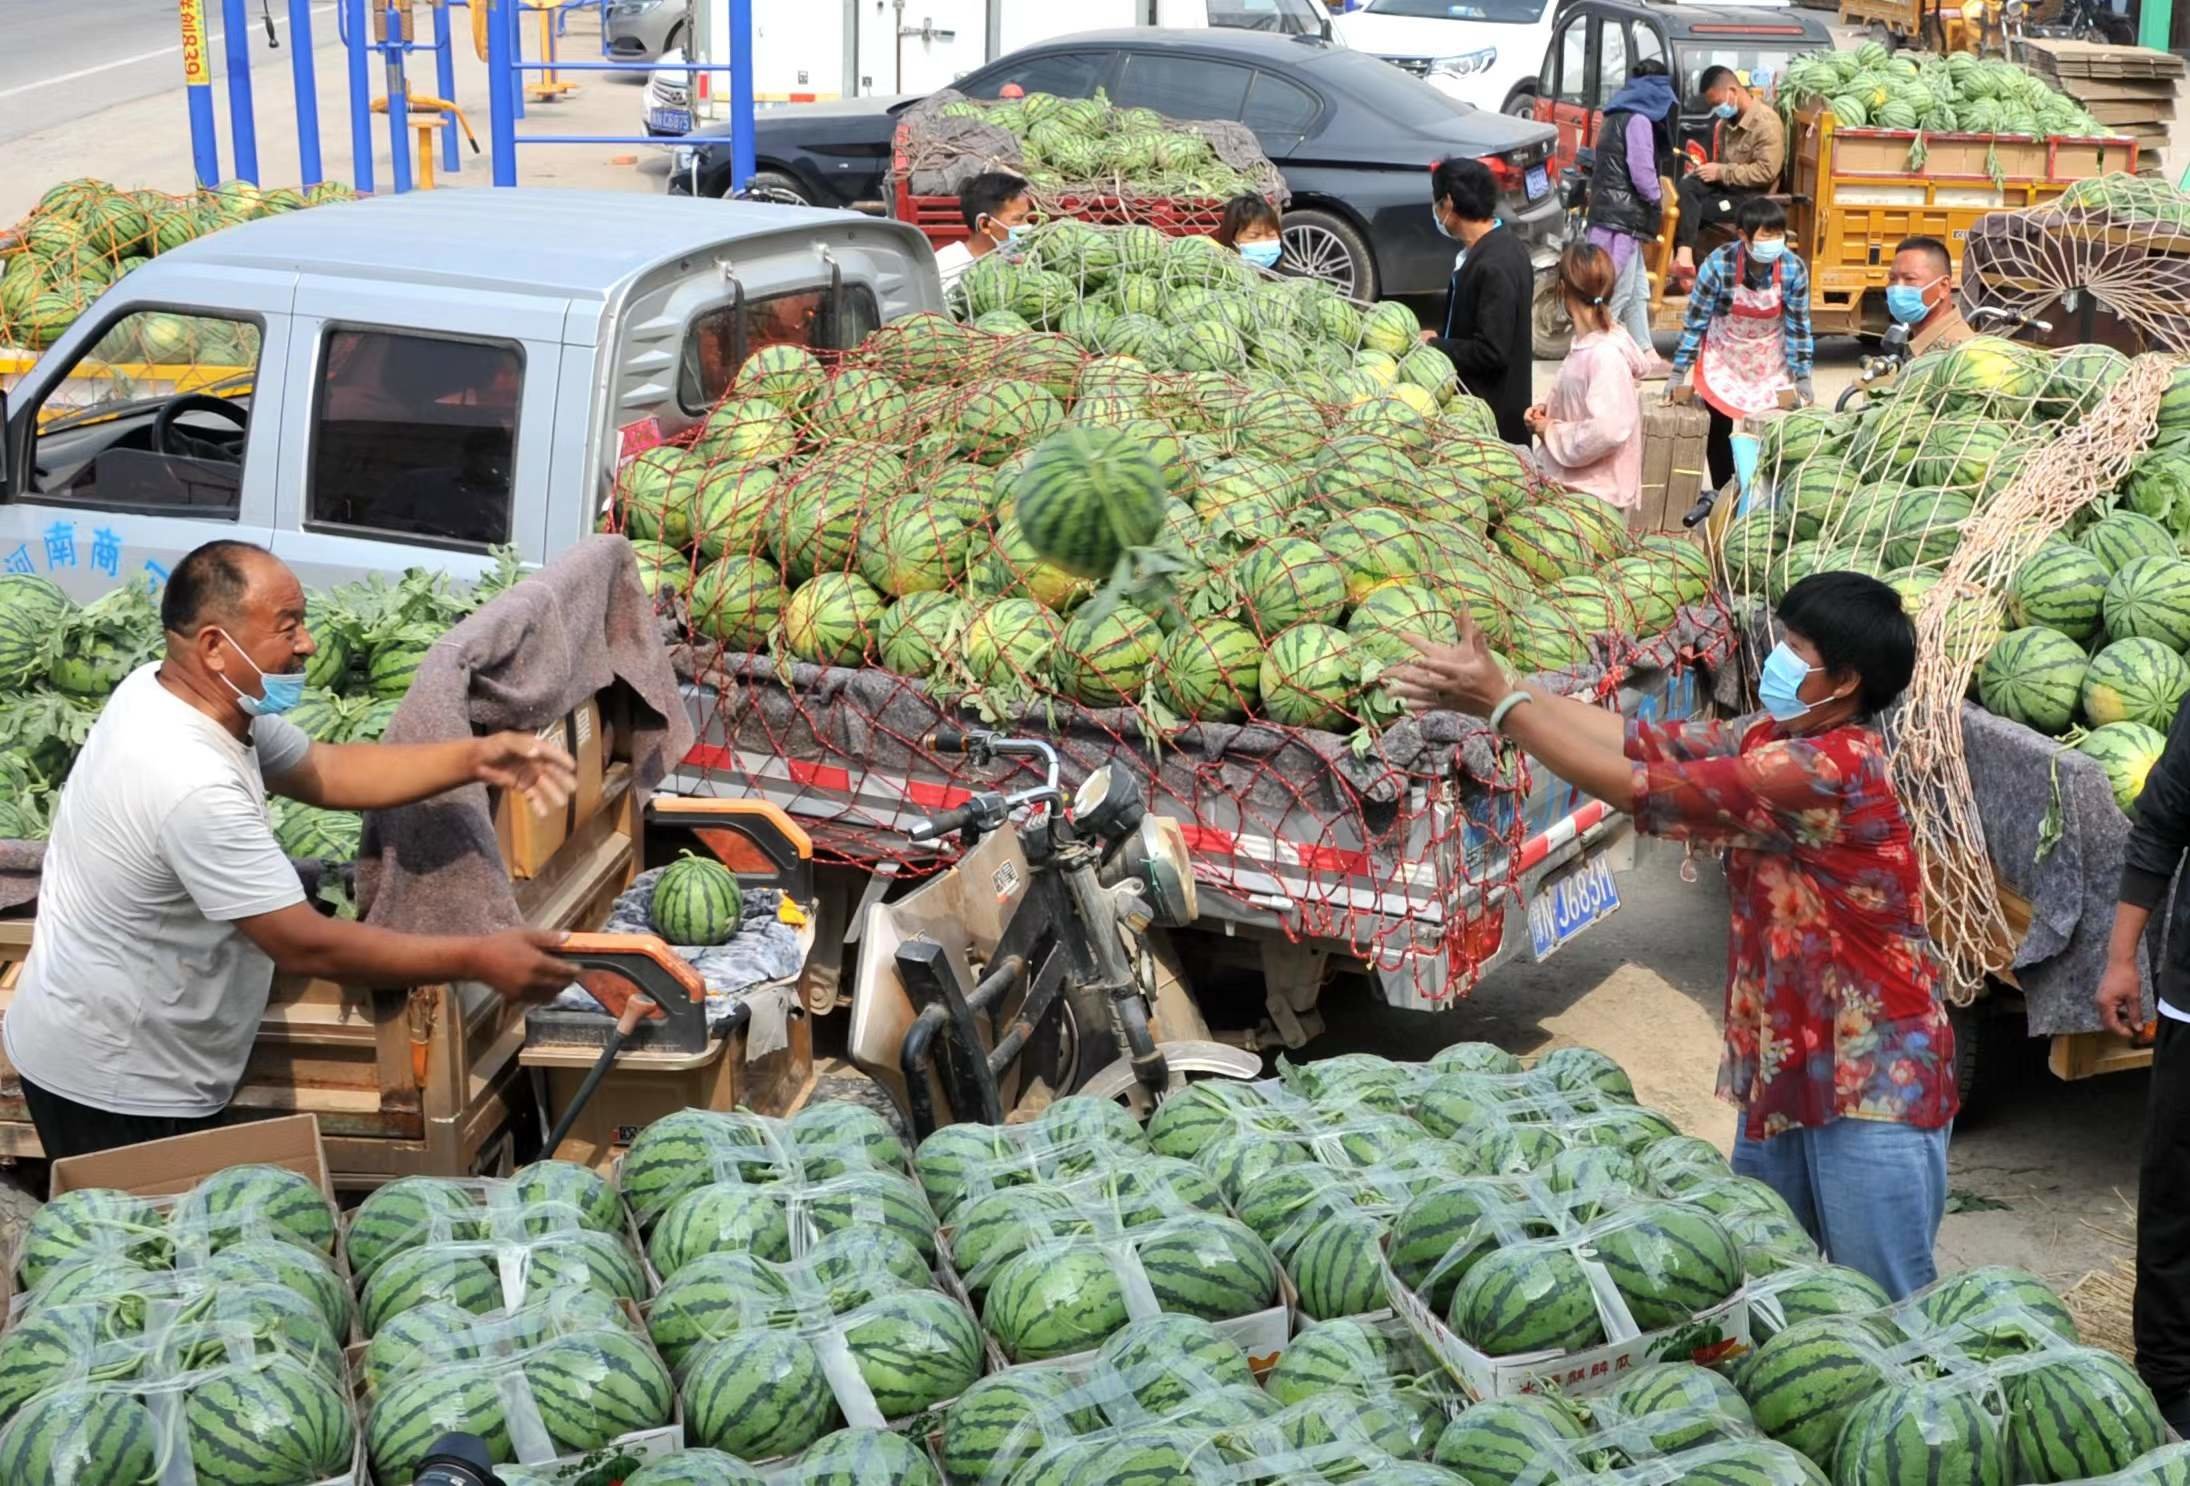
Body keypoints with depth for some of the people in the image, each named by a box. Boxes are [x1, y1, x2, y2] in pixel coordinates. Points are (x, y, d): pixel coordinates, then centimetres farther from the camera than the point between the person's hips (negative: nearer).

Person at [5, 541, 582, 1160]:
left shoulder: (164, 689, -4)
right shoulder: (193, 786, -33)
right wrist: (478, 960, -23)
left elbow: (321, 769, 6)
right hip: (115, 1086, -9)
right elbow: (307, 946, -29)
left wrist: (475, 760, -6)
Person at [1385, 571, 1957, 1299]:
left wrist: (1502, 703, -21)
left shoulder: (1831, 770, -25)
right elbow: (1648, 742, -2)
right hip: (1784, 1070, 9)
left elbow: (1641, 787, -25)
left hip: (1873, 1084, -9)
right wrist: (1495, 686, -11)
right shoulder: (1771, 739, 4)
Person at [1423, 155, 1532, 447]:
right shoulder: (1503, 244, 6)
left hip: (1494, 412, -10)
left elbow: (1492, 352, -24)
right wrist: (1441, 337, 6)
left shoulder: (1494, 266, -24)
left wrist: (1435, 345, -13)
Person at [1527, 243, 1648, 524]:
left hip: (1593, 494, -9)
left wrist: (1552, 432, -17)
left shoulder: (1605, 355, -23)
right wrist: (1547, 410, 3)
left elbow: (1609, 430, -31)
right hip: (1570, 483, 9)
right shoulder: (1586, 344, 6)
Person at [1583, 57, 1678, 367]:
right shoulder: (1638, 119, -13)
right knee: (1617, 291, -7)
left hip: (1609, 211, 10)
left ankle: (1644, 351, 19)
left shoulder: (1617, 116, 16)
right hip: (1623, 217, -10)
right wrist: (1658, 199, -1)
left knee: (1637, 288, 15)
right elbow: (1641, 171, -17)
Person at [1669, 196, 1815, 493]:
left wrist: (1802, 378, -6)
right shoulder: (1719, 264, -27)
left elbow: (1798, 326, -10)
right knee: (1720, 432, 4)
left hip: (1770, 363, 1)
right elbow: (1696, 320, -17)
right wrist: (1678, 374, -13)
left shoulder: (1793, 269, -22)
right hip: (1723, 360, -1)